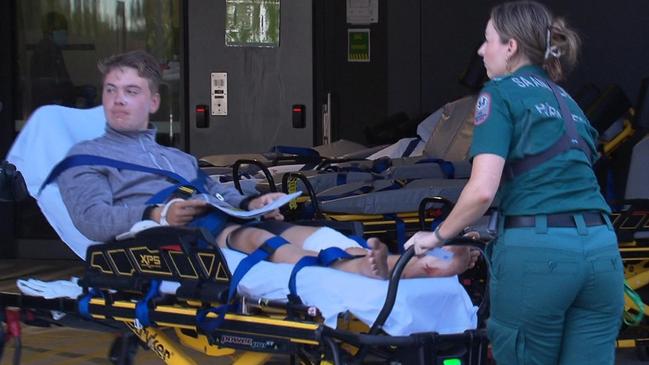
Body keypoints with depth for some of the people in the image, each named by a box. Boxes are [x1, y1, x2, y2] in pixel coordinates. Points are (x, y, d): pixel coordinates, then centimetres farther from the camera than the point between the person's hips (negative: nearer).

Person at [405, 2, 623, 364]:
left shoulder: (501, 93, 3)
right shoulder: (568, 103, 24)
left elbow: (483, 190, -9)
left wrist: (439, 236, 6)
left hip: (536, 251, -6)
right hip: (601, 250, 6)